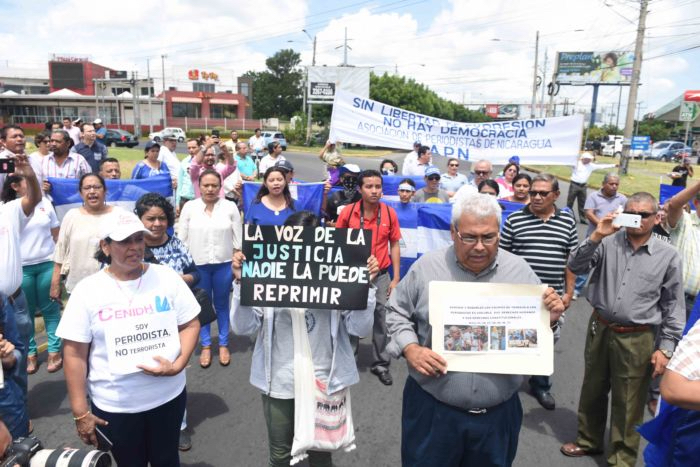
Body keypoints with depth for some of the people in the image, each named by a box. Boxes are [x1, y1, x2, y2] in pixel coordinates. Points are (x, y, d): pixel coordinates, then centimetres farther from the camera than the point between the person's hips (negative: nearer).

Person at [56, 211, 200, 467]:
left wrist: (178, 365, -15)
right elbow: (74, 353, -6)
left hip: (168, 395, 1)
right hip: (113, 405, -1)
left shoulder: (167, 277, -4)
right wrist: (80, 412, -6)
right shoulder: (87, 290, -9)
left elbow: (190, 324, 1)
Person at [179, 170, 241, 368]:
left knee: (222, 305, 12)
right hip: (197, 265, 0)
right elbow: (181, 239, 2)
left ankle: (223, 344, 26)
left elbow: (238, 239, 1)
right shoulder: (189, 207, -1)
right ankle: (206, 346, 25)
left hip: (223, 264, 0)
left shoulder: (230, 207, -1)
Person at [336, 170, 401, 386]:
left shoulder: (389, 213, -6)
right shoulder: (347, 212, -9)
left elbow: (394, 246, 2)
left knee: (381, 319, 7)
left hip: (380, 275, 1)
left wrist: (396, 278, -1)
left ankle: (380, 364, 24)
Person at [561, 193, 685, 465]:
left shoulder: (668, 255, -5)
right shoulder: (609, 242, -5)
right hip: (599, 329, 2)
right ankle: (589, 440, 41)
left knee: (628, 403, 11)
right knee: (593, 390, 19)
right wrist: (596, 235, -21)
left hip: (636, 340, -2)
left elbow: (673, 307, 0)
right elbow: (576, 267, -11)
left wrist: (666, 348, -4)